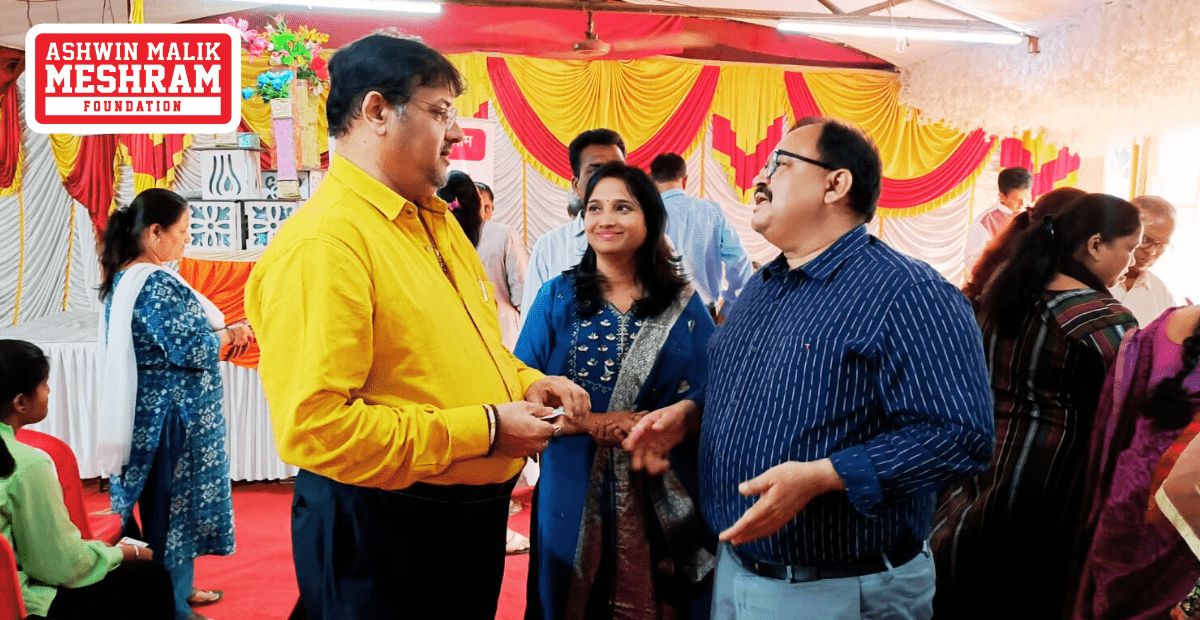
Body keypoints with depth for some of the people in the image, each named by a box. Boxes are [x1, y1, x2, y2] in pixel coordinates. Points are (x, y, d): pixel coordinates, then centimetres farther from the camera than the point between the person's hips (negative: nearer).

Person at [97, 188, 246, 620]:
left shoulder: (123, 280, 8)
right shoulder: (157, 285, -23)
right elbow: (191, 348, -25)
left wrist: (215, 331, 5)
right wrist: (230, 334, -8)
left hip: (145, 411, 10)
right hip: (172, 416, -10)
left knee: (167, 503, 21)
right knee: (173, 504, 4)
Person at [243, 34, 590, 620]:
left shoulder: (435, 219, 10)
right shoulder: (321, 244, -22)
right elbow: (312, 427, -29)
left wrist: (525, 381, 3)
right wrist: (484, 429, -24)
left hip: (473, 515, 9)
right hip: (381, 534, -9)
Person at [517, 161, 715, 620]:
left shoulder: (683, 304, 5)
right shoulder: (557, 298, 3)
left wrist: (672, 418, -19)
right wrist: (590, 423, -16)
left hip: (665, 500, 0)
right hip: (575, 497, 0)